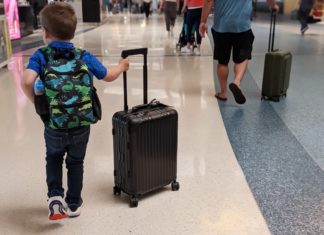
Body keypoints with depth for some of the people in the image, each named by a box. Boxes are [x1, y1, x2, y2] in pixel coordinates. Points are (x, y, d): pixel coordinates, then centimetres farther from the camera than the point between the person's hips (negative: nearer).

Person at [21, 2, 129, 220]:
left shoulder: (40, 56, -4)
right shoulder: (85, 57, 2)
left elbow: (27, 81, -20)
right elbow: (108, 76, 13)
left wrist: (36, 102, -2)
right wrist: (121, 67, 33)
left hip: (54, 124, -1)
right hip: (82, 124, 1)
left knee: (53, 158, 28)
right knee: (76, 163, 22)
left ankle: (55, 196, 16)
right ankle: (73, 204, 36)